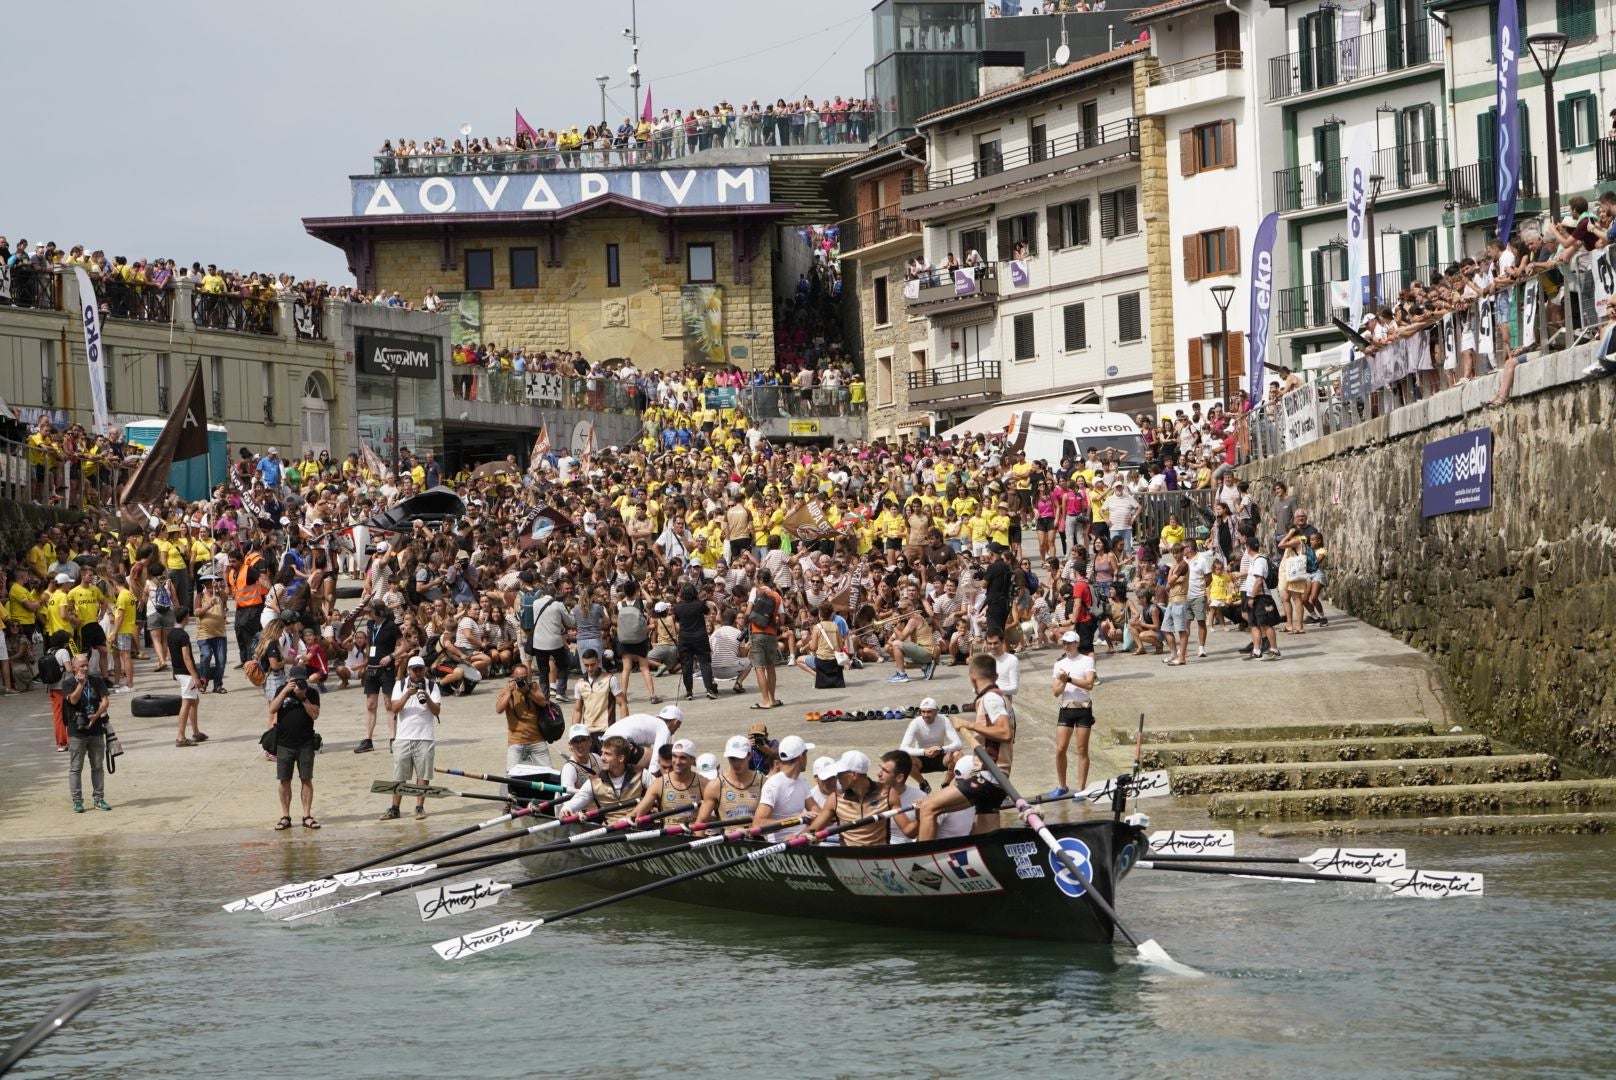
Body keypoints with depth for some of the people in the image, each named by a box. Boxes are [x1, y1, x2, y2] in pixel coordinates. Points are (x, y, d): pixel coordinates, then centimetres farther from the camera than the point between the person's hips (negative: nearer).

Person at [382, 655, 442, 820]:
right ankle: (395, 808, 8)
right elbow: (394, 709, -5)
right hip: (404, 736, 1)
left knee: (423, 774, 0)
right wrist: (407, 695, -19)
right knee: (399, 775, 3)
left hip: (425, 737, -1)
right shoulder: (400, 685, 6)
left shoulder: (431, 686, 4)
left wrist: (427, 698, -21)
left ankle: (420, 807, 6)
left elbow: (436, 710, -5)